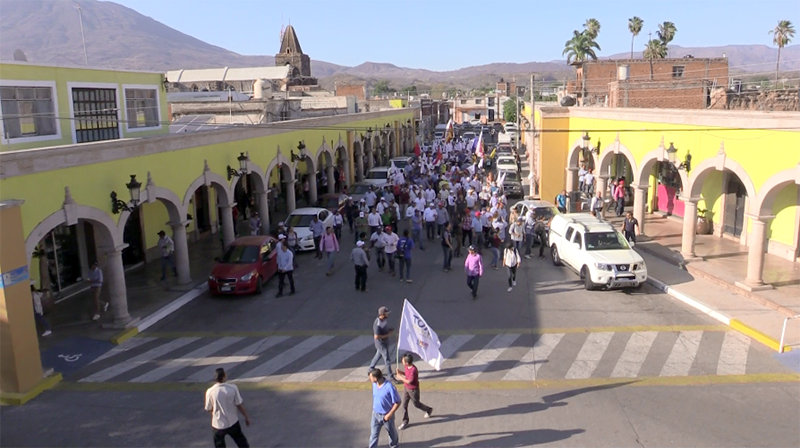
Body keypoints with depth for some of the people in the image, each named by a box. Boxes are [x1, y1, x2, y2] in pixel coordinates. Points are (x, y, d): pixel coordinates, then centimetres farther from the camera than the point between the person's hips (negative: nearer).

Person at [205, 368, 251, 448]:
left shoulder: (210, 392, -17)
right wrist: (246, 417, 4)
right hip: (233, 423, 0)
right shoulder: (233, 388, -17)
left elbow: (209, 409, -5)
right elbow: (239, 405, -10)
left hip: (218, 425, 0)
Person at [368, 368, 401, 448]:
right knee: (373, 434, 10)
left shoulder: (389, 387, -30)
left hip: (386, 415, -4)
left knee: (391, 432, 22)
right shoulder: (374, 384, -10)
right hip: (375, 414, 4)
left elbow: (397, 402, -22)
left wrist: (390, 414, -22)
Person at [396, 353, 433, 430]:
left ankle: (428, 410, 43)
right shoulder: (406, 367, -7)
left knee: (416, 404, 15)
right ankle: (405, 422, 22)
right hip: (406, 388, 7)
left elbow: (409, 381, -27)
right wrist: (400, 372, -8)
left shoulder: (413, 370, -33)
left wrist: (400, 377, -19)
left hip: (413, 389, -7)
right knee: (404, 405, 9)